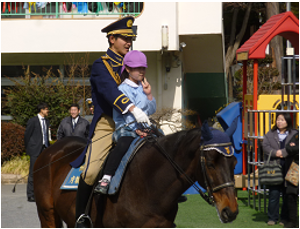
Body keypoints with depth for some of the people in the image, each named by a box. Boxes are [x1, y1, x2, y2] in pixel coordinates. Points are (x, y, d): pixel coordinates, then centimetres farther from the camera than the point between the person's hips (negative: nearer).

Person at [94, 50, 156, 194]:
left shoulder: (143, 87, 18)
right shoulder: (123, 89, -2)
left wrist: (149, 94, 1)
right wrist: (135, 129, -18)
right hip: (126, 130, -7)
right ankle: (106, 179, -35)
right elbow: (122, 114, -9)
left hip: (143, 129, 7)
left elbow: (151, 110, 17)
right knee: (123, 145, -37)